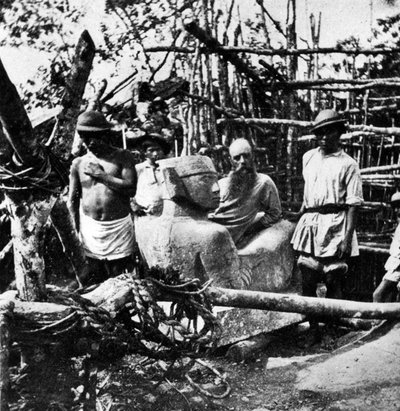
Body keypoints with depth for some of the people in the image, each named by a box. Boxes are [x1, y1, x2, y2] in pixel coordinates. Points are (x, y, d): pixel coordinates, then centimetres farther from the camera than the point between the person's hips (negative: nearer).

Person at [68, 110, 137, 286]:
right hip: (89, 229, 2)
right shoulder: (78, 164, 6)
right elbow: (72, 200, 9)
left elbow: (130, 189, -11)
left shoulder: (122, 157, 0)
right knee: (90, 283, 4)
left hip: (119, 227, -2)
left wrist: (100, 174, -11)